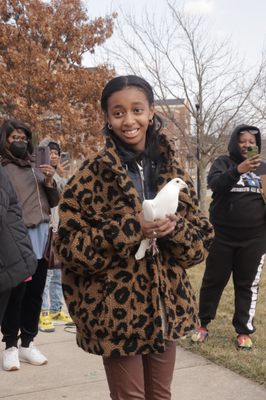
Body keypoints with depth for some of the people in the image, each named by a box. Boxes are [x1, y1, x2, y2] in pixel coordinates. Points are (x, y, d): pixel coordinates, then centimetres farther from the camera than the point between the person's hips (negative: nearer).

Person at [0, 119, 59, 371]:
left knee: (35, 293, 9)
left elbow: (54, 202, 17)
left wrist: (50, 183, 0)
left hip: (41, 238, 6)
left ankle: (27, 343, 19)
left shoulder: (36, 168, 15)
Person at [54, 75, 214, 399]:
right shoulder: (92, 174, -9)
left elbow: (202, 237, 5)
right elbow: (68, 244, -11)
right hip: (117, 310, -4)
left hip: (166, 307, 4)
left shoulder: (171, 170, 3)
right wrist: (130, 230, -23)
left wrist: (175, 228, -17)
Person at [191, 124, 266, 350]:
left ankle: (244, 331, 19)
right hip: (222, 236, -2)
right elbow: (214, 183, -21)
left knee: (248, 285, 8)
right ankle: (203, 325, 23)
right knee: (214, 281, 8)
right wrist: (238, 170, -36)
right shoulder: (224, 163, -2)